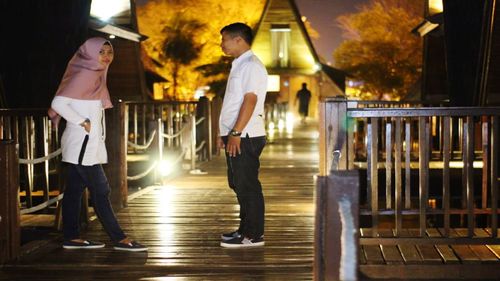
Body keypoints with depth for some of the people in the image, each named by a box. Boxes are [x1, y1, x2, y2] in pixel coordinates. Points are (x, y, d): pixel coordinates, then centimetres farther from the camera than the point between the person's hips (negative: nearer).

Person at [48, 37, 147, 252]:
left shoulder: (96, 76, 14)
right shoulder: (84, 75, -14)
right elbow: (58, 103, -21)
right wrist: (81, 121, -18)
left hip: (88, 145, 9)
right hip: (82, 144, -9)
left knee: (74, 190, 10)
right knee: (100, 191, -7)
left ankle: (72, 238, 13)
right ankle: (120, 239, -6)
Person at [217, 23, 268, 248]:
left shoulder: (251, 66, -12)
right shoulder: (239, 65, 19)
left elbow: (250, 101, -21)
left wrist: (236, 133, -24)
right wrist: (224, 132, 20)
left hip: (245, 136, -10)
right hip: (235, 136, 10)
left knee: (247, 185, -5)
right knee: (239, 185, 14)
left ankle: (253, 235, 0)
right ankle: (246, 229, 22)